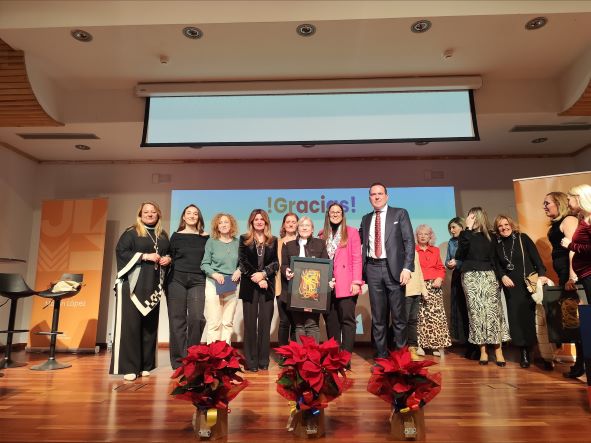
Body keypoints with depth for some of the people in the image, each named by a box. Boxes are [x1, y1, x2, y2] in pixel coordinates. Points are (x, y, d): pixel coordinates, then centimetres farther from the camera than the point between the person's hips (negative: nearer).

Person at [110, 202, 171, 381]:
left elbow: (170, 253, 23)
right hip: (133, 283, -5)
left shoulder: (163, 236, 15)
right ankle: (129, 367, -1)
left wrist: (168, 259, 0)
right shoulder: (131, 232, 1)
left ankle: (145, 365, 15)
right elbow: (120, 251, -8)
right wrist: (144, 256, -16)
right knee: (131, 323, -6)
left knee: (150, 324, 7)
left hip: (153, 285, 5)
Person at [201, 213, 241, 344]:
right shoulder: (211, 241, 1)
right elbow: (204, 264, -1)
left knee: (228, 322, 7)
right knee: (214, 322, -2)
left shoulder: (237, 242, 6)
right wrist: (214, 274, -16)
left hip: (232, 285, 2)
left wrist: (239, 270, -8)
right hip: (214, 284, -2)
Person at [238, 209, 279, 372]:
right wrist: (256, 278, -10)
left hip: (267, 286, 1)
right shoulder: (244, 239, 7)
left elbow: (275, 263, 3)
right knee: (250, 324, 2)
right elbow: (243, 262, -1)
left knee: (265, 323, 2)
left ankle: (264, 361, 11)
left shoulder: (273, 241, 10)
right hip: (249, 286, -1)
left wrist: (263, 274, -13)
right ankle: (251, 362, 9)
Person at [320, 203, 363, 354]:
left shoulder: (352, 232, 2)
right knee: (330, 321, 10)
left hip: (346, 284, -4)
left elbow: (357, 259, -3)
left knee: (347, 319, -2)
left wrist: (356, 282, -12)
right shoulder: (323, 235, 13)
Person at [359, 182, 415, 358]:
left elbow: (409, 241, -2)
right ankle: (381, 354, 19)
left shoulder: (400, 213, 5)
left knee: (398, 314, 2)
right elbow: (359, 242, 17)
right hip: (373, 268, 3)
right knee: (378, 315, 8)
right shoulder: (366, 219, 16)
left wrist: (407, 267, -12)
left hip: (394, 268, -3)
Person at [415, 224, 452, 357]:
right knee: (420, 315, -5)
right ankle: (420, 345, 1)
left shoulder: (435, 250, 18)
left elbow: (441, 268, 15)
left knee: (436, 314, -5)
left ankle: (438, 345, 2)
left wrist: (440, 278, -3)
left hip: (434, 285, 3)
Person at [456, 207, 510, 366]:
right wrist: (468, 229, -10)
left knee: (493, 310, -6)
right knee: (476, 312, -2)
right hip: (471, 276, -1)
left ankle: (498, 350, -1)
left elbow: (495, 257, 13)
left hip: (488, 275, 1)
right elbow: (460, 254, -12)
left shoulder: (489, 236, 9)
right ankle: (482, 351, 4)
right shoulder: (466, 235, 6)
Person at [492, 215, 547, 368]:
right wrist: (503, 276, -11)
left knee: (533, 315, -3)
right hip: (511, 286, 2)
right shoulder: (497, 244, 6)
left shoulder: (522, 238, 0)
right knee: (518, 318, -1)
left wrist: (542, 274, -18)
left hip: (530, 282, -2)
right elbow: (497, 265, 7)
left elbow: (536, 257, -5)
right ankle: (524, 353, 7)